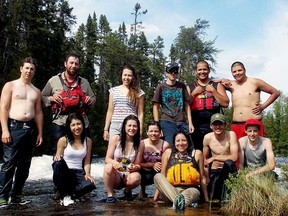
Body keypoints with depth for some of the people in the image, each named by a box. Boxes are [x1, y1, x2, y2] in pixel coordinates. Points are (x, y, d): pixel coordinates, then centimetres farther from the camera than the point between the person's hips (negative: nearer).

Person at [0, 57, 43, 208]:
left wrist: (40, 133, 10)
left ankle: (16, 195, 14)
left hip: (30, 128, 5)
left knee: (24, 165, 6)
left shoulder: (36, 91, 18)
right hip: (14, 127, -5)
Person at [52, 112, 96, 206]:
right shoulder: (63, 140, -1)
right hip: (64, 173, -1)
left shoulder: (88, 141, 7)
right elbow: (58, 158, 2)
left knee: (90, 185, -33)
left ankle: (69, 194, -3)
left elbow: (87, 162, 8)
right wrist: (57, 159, -22)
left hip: (79, 173, 1)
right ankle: (64, 195, -16)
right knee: (58, 163, -37)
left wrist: (87, 174, -10)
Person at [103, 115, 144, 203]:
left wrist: (135, 167, -23)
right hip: (114, 176, -1)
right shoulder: (116, 139, -5)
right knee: (109, 166, -34)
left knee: (136, 177, -33)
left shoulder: (140, 145, -2)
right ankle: (110, 194, -13)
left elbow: (138, 165, 1)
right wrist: (114, 162, -29)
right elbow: (107, 159, -6)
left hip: (128, 176, 1)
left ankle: (127, 191, 3)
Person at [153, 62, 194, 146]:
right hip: (167, 122, -2)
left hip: (182, 123, 2)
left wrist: (190, 123, 3)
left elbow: (187, 105, 11)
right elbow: (156, 107, 5)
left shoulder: (182, 86, 12)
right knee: (171, 146, -9)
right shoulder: (161, 87, 6)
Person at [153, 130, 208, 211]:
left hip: (191, 190, -2)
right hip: (170, 191, 2)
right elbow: (162, 176, 12)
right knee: (157, 176, -26)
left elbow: (202, 178, 11)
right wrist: (156, 196, 8)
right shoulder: (168, 153, 11)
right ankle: (178, 200, -47)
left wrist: (206, 199, 12)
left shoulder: (197, 153, 9)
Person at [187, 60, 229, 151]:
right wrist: (194, 93, -5)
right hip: (196, 127, 1)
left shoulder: (217, 85, 10)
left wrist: (213, 90, -6)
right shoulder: (190, 87, 12)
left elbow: (225, 103, -1)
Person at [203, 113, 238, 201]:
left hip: (228, 170, -2)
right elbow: (205, 159, 3)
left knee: (229, 163, -34)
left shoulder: (231, 135, -15)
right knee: (212, 199, -7)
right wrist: (207, 178, 0)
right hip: (214, 172, 2)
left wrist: (214, 158, -19)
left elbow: (234, 157, -23)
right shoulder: (207, 138, -7)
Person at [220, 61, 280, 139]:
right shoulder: (231, 85, 12)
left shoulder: (255, 82, 3)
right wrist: (223, 81, 2)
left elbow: (276, 93, 9)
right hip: (236, 126, 3)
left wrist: (263, 106, 2)